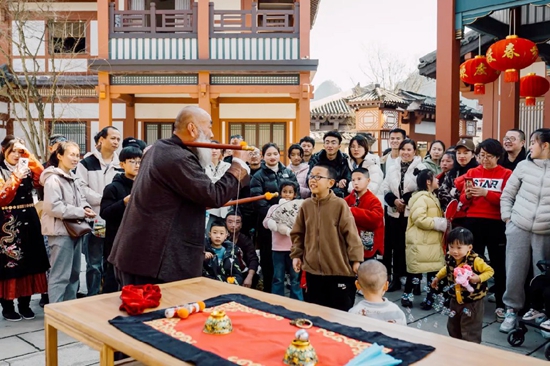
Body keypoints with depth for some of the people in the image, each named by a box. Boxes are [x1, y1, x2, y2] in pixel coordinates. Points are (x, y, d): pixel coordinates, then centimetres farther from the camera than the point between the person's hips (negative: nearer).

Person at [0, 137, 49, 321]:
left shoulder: (26, 167, 11)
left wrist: (29, 157, -8)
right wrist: (16, 177, -24)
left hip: (29, 220, 5)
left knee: (29, 261, 8)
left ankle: (25, 304, 19)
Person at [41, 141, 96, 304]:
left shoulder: (72, 178, 15)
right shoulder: (53, 179, -14)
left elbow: (81, 198, 23)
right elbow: (53, 207, -23)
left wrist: (86, 208, 0)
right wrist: (80, 212, -20)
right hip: (61, 231, -10)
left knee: (74, 273, 16)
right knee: (60, 275, -6)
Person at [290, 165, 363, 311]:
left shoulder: (339, 204, -10)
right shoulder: (306, 205, 4)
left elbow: (351, 233, -10)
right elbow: (297, 233, 12)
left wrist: (356, 259, -11)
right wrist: (296, 255, 7)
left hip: (340, 269, -4)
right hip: (313, 269, 5)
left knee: (342, 311, 7)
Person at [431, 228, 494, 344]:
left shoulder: (475, 261, -24)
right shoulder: (449, 258, -6)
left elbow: (490, 271, -14)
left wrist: (478, 278, -30)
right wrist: (437, 277, 20)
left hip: (473, 302, -6)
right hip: (455, 300, 7)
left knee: (470, 331, 1)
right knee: (452, 327, 21)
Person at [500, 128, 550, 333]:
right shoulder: (523, 166, 6)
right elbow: (507, 195, 11)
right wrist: (507, 218, 3)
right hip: (518, 228, 1)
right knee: (514, 272, 4)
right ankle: (512, 309, 17)